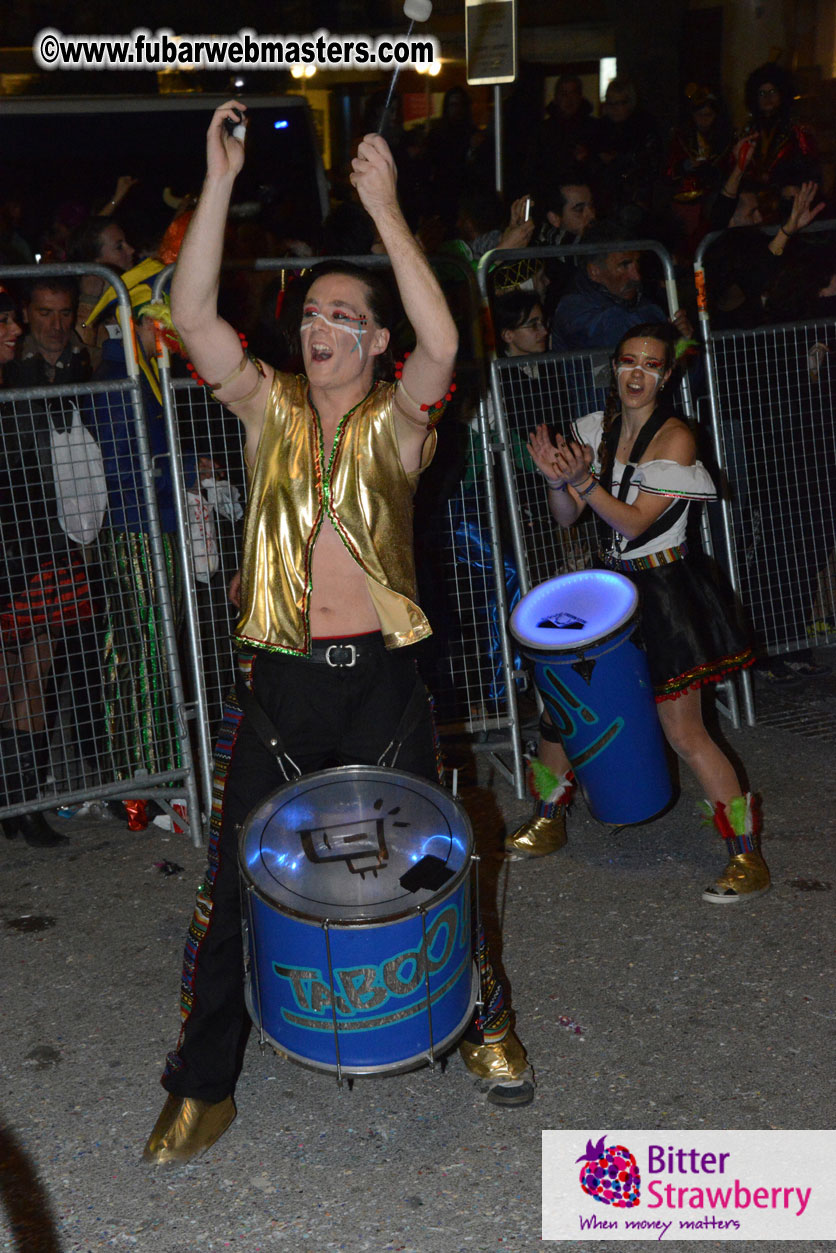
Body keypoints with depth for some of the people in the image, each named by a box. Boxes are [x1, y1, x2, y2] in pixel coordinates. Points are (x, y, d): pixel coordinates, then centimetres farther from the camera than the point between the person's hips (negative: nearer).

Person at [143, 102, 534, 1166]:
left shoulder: (396, 423, 0)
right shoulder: (269, 411, 7)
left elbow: (441, 343, -20)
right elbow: (191, 315, -5)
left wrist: (385, 211, -22)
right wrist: (219, 181, -11)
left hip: (378, 681, -2)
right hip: (273, 682, 2)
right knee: (232, 885, 5)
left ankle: (484, 1024, 35)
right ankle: (202, 1089, 20)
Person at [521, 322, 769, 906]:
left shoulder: (675, 438, -12)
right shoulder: (597, 429, 4)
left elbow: (636, 522, -18)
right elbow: (567, 518, 4)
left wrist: (584, 481, -29)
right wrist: (558, 480, -16)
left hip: (665, 589, -6)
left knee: (683, 730, -7)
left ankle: (748, 857, 4)